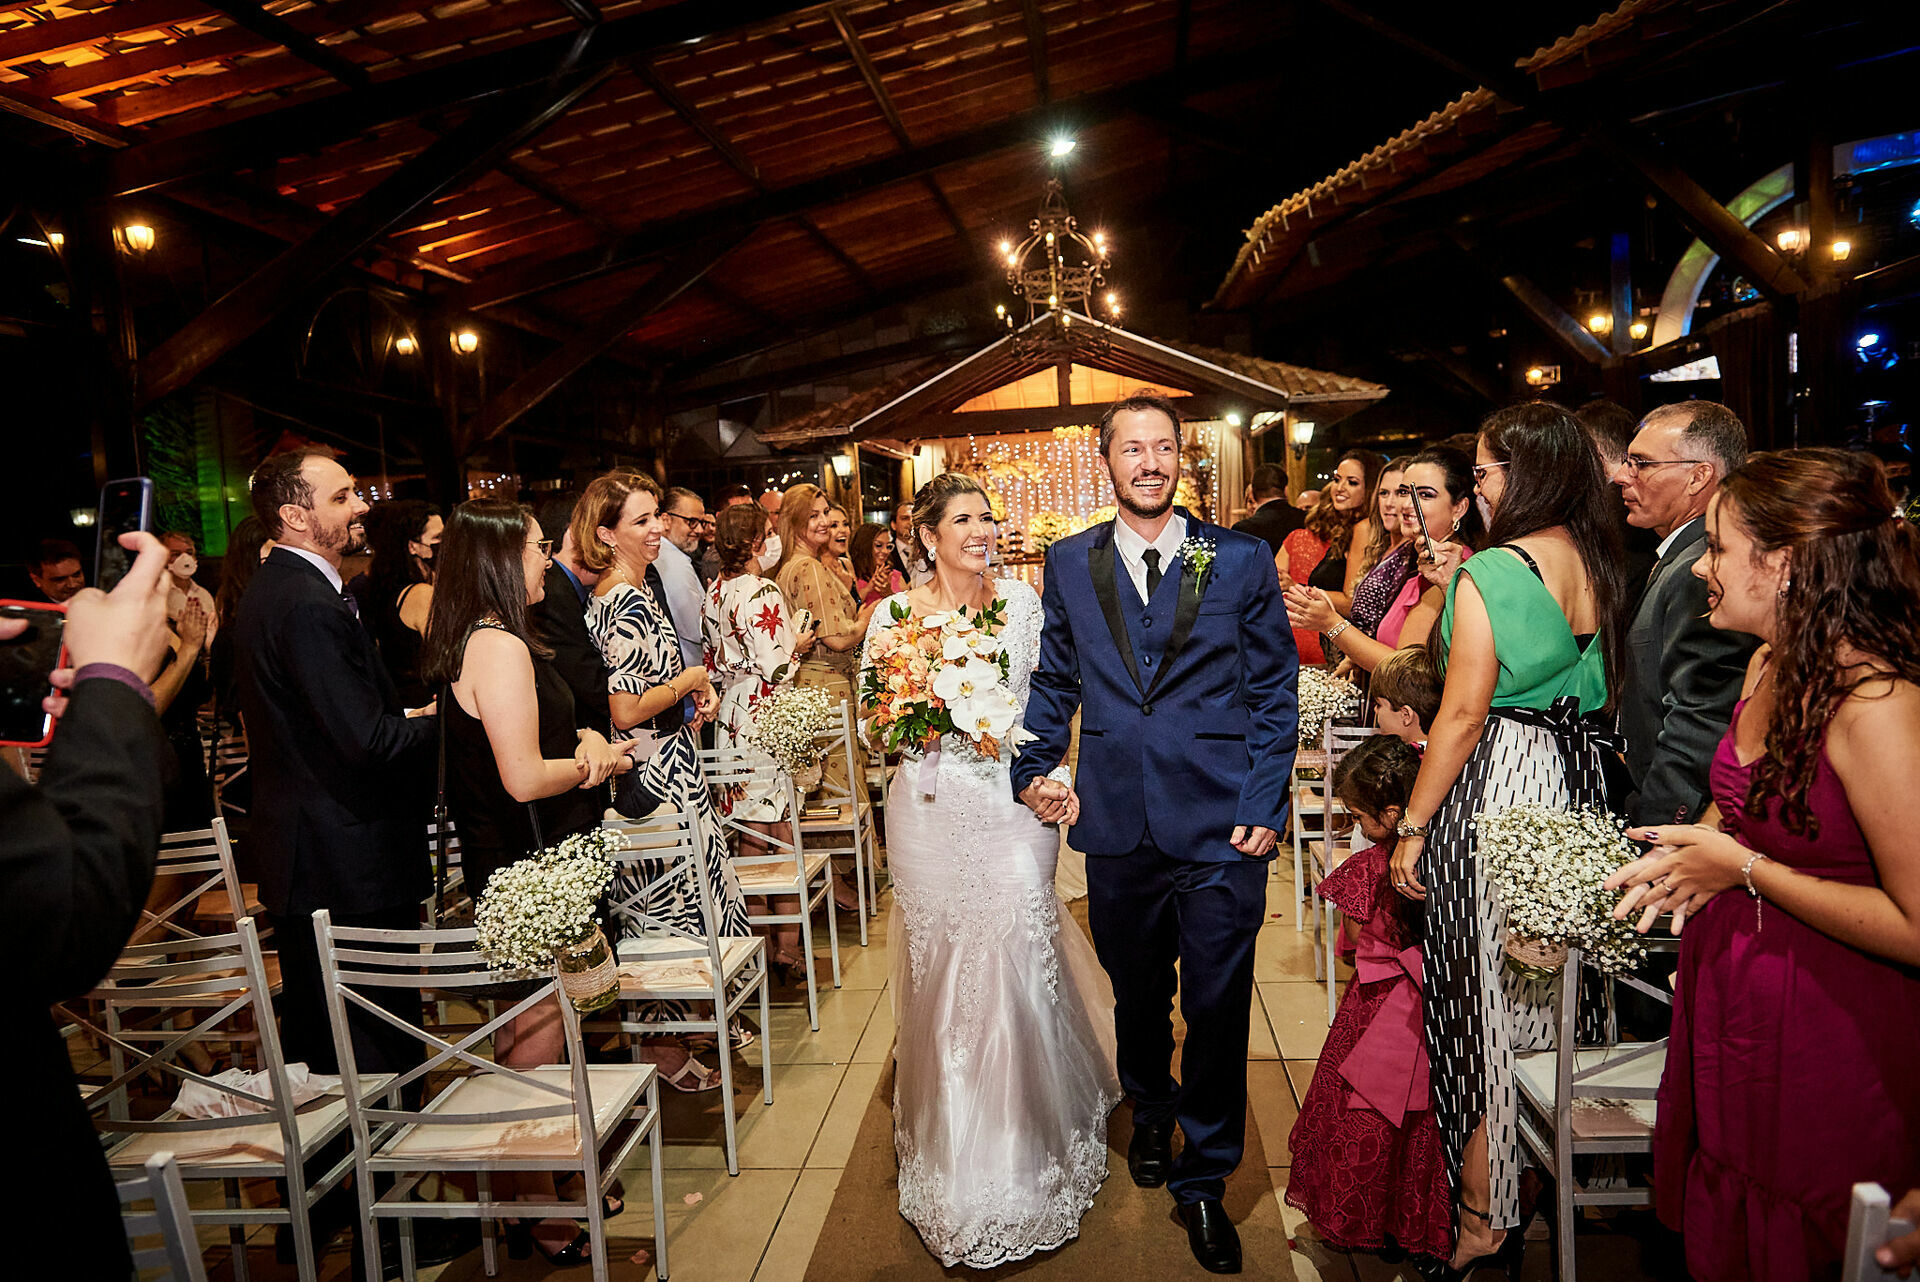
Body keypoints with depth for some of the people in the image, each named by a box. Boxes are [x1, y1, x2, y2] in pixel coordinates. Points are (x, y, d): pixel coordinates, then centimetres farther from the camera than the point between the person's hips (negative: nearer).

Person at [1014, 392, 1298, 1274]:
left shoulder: (1242, 560, -1)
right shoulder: (1070, 563, 5)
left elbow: (1275, 692, 0)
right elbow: (1054, 681, 13)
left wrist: (1263, 806, -6)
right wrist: (1033, 768, 3)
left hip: (1221, 829, -2)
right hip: (1118, 827, 2)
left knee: (1217, 1006, 6)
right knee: (1137, 993, 19)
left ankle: (1202, 1181, 28)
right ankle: (1150, 1113, 48)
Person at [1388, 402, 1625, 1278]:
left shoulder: (1491, 572, -17)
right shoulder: (1600, 563, 5)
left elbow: (1462, 717, -17)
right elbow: (1603, 693, 13)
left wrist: (1413, 828, -11)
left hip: (1501, 783, -8)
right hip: (1577, 780, 8)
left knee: (1486, 991, 3)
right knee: (1551, 987, 20)